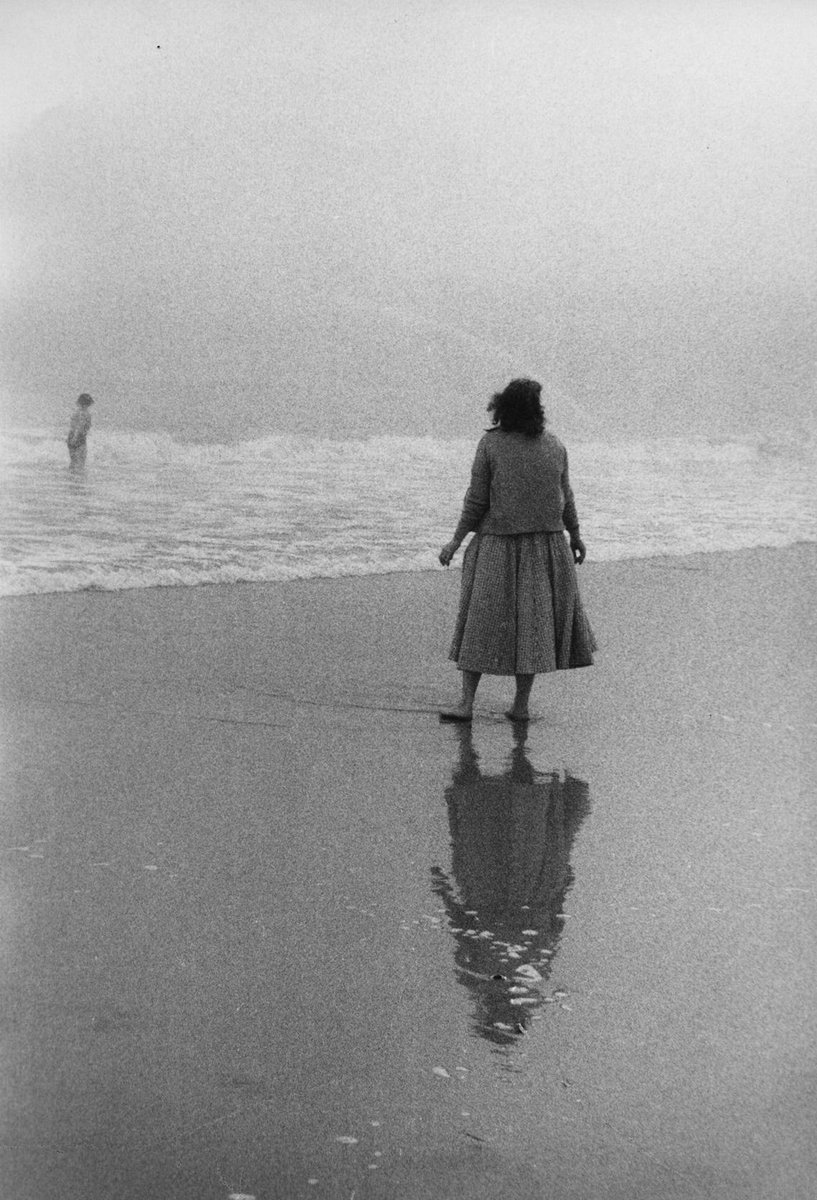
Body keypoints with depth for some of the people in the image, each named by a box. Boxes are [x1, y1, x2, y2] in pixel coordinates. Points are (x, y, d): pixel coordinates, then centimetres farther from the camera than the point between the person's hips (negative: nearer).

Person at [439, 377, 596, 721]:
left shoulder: (490, 443, -10)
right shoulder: (554, 445, -2)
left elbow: (476, 500, -9)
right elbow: (565, 497, 6)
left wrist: (456, 541, -1)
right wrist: (576, 536, 20)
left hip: (498, 546, -2)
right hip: (545, 545, 2)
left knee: (482, 622, 4)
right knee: (533, 621, 10)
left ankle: (466, 703, 2)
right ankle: (521, 704, 10)